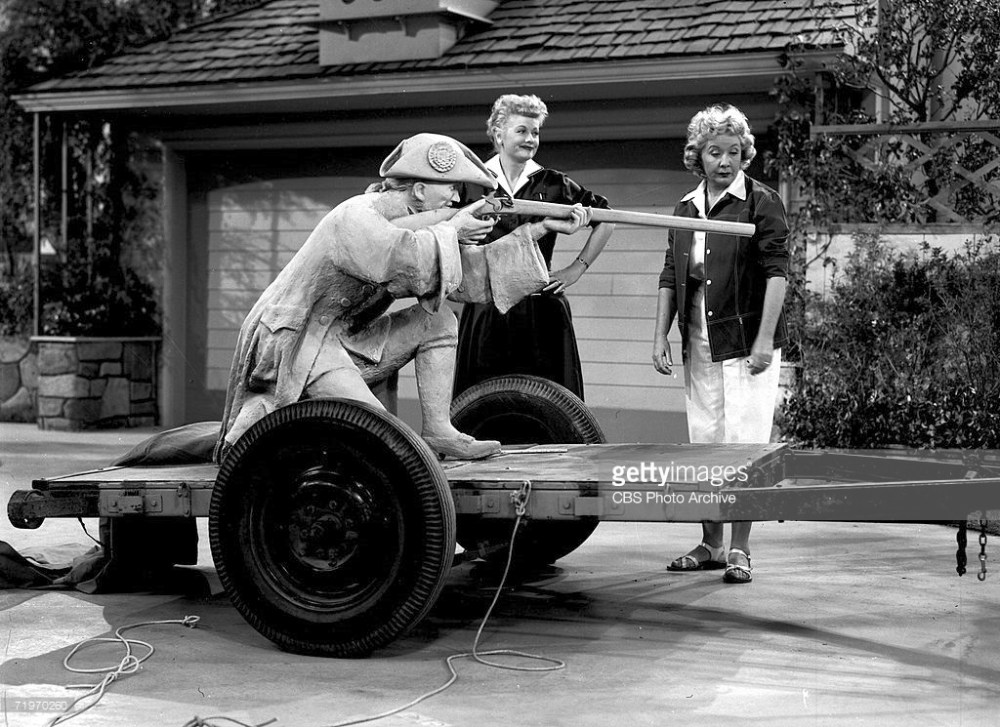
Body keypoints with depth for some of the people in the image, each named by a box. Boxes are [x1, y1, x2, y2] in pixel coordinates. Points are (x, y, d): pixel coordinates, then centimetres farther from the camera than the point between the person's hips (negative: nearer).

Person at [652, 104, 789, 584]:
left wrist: (764, 340, -16)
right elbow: (670, 277, 16)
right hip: (699, 345, 6)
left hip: (745, 342, -6)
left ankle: (739, 549, 1)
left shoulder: (761, 202, -4)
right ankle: (710, 543, 21)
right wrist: (661, 336, 9)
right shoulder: (686, 208, 12)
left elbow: (776, 273, -10)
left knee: (743, 444, -6)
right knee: (703, 445, 10)